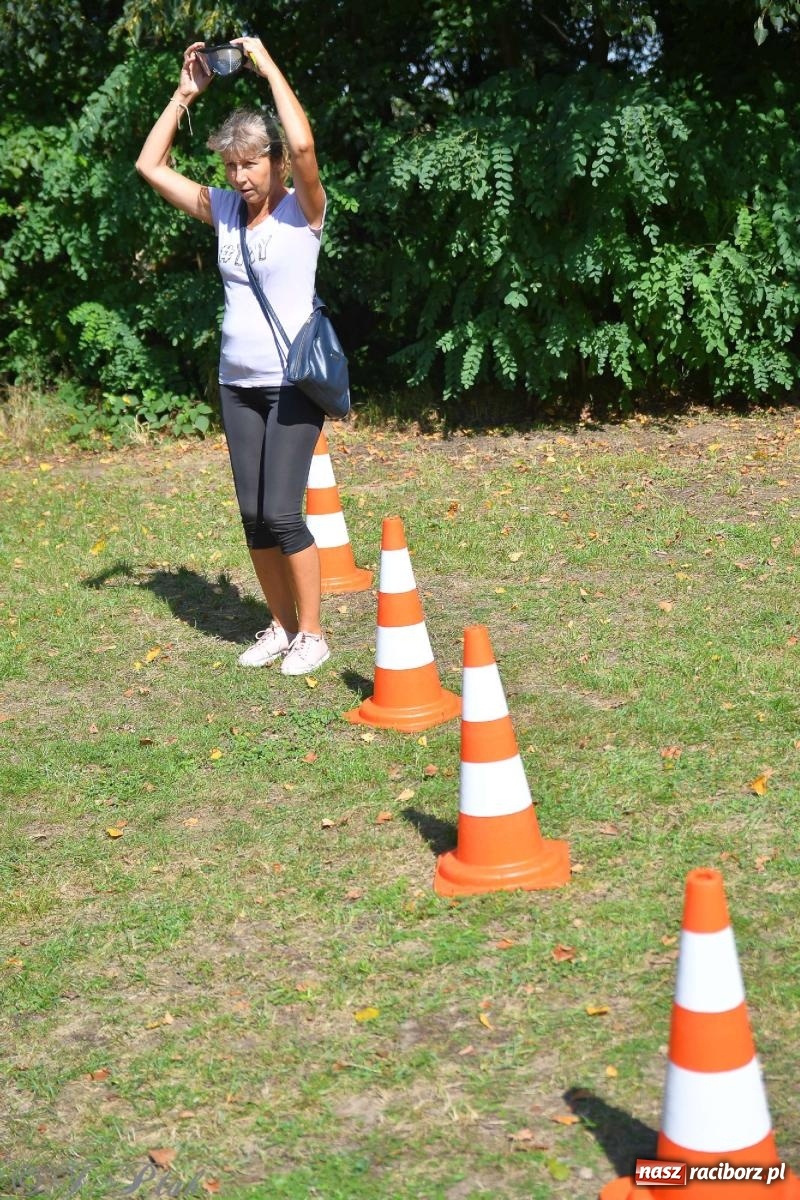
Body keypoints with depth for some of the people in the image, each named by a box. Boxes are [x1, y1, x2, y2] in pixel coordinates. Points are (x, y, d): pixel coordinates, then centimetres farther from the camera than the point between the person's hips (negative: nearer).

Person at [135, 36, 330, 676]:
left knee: (281, 512, -9)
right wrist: (186, 92, 4)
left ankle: (312, 633, 4)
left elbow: (304, 145, -28)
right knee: (253, 515, 7)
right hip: (237, 383, 6)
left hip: (293, 382, -6)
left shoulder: (303, 210, -9)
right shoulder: (224, 209, 6)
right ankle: (281, 626, 21)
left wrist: (268, 65, -19)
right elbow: (151, 165, 9)